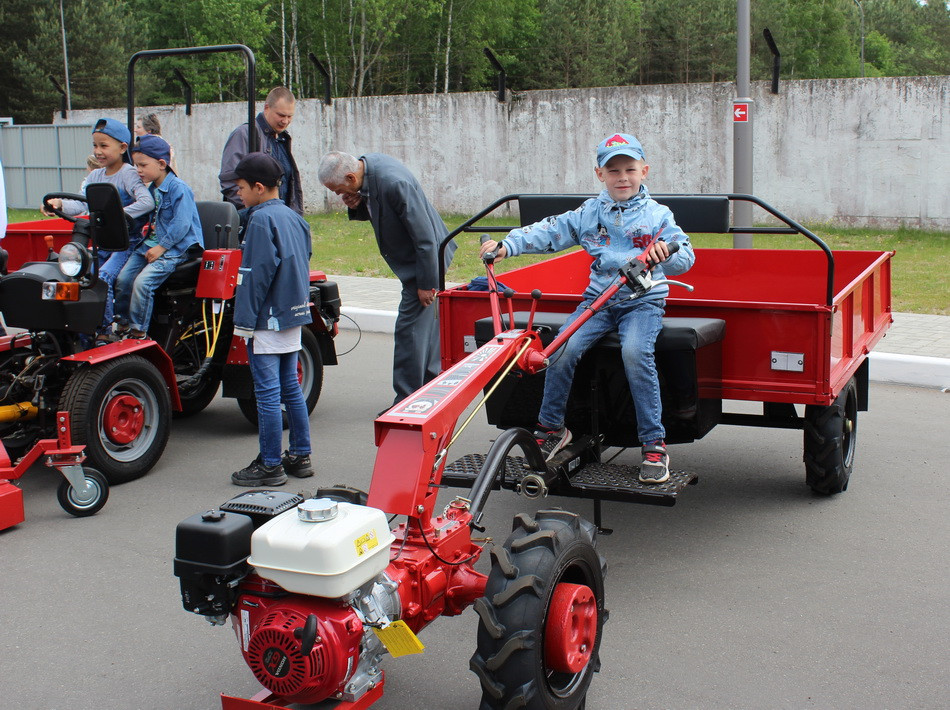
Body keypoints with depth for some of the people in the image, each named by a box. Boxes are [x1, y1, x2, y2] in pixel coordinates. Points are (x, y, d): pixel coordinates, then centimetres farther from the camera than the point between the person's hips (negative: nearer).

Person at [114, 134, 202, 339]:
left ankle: (138, 331, -12)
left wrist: (161, 247, -20)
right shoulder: (151, 190, 15)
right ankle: (122, 323, 9)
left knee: (142, 282, -23)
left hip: (175, 248, -9)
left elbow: (181, 224, -19)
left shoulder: (178, 188, -13)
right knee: (123, 278, -7)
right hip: (150, 244, 9)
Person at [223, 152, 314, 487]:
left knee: (267, 392, -4)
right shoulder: (294, 218, 12)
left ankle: (270, 466, 2)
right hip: (294, 315, 9)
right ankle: (300, 456, 22)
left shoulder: (261, 219, -14)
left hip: (268, 319, -9)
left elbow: (257, 274, -18)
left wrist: (245, 318, -16)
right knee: (290, 387, 15)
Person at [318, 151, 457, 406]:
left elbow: (424, 237, -27)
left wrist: (426, 284, -21)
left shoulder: (394, 183, -31)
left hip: (424, 262, -10)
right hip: (412, 259, 10)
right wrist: (356, 206, -10)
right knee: (426, 324, 19)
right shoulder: (366, 164, -4)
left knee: (410, 329, -6)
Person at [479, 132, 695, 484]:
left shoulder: (657, 214, 2)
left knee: (635, 352, -31)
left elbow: (686, 256, -6)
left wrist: (667, 253, -30)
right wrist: (508, 245, -11)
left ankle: (654, 446, -21)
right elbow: (550, 232, 2)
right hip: (599, 297, 3)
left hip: (644, 300, -3)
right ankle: (551, 428, -1)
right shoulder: (589, 213, 10)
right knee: (563, 347, -21)